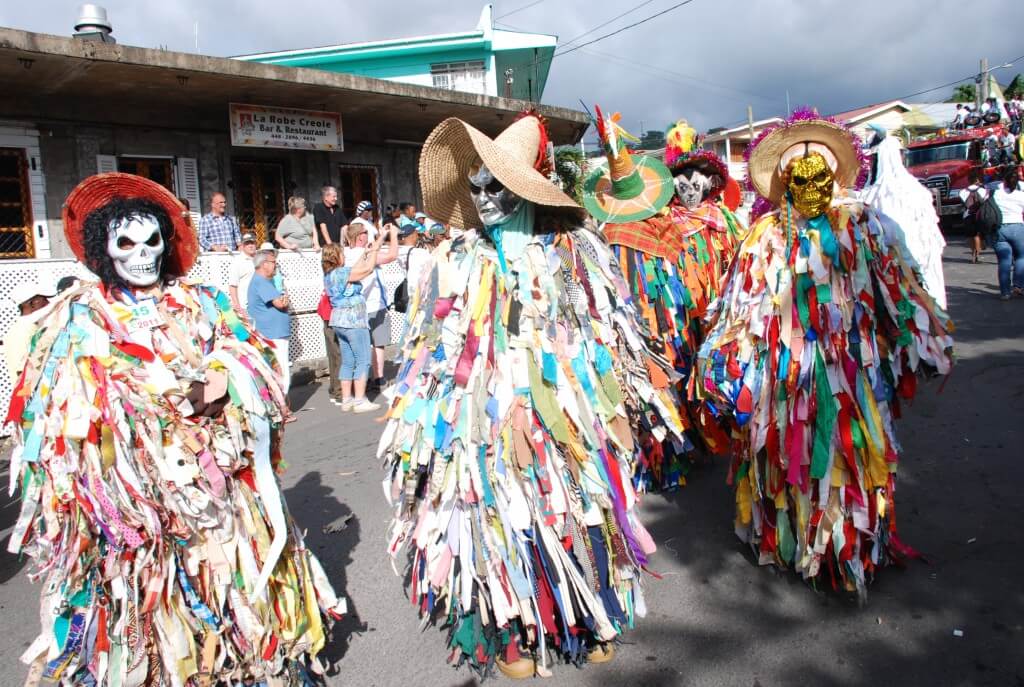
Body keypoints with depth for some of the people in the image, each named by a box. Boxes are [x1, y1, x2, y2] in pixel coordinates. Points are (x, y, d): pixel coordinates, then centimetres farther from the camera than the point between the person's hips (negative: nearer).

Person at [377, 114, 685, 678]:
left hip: (569, 412, 1)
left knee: (579, 514, 11)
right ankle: (511, 632, 26)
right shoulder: (458, 261, 3)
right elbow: (433, 350, 5)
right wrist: (420, 421, 4)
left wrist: (620, 401, 7)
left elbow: (610, 327, 7)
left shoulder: (574, 248, 2)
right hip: (490, 419, 0)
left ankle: (590, 621, 34)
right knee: (502, 520, 5)